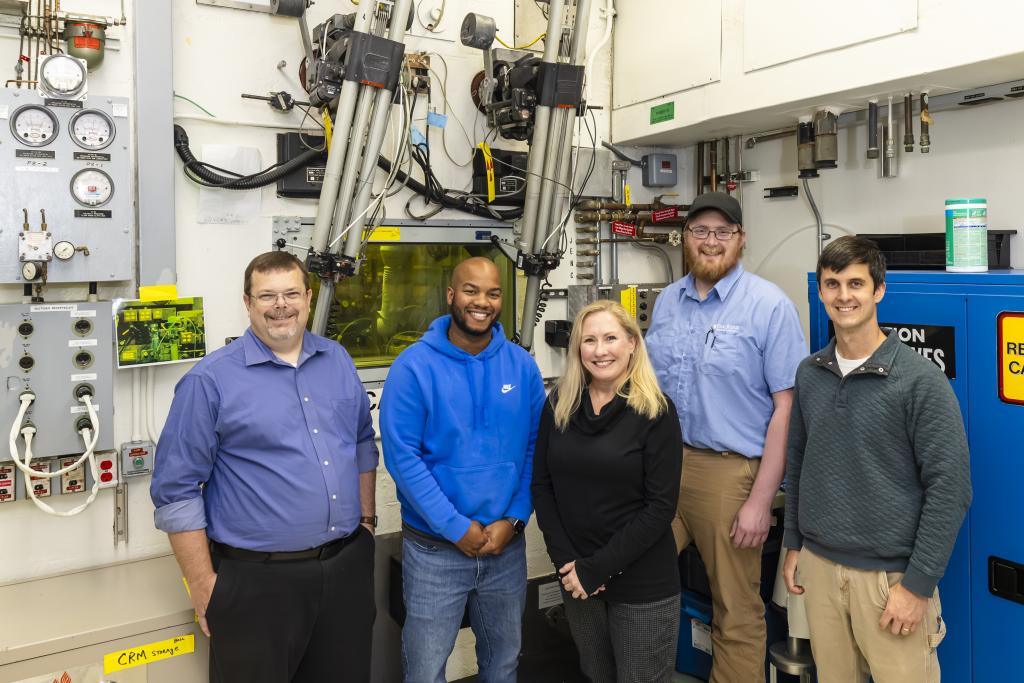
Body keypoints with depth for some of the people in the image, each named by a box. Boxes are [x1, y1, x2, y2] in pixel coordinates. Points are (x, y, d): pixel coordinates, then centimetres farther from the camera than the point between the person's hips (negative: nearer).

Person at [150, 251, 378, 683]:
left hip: (347, 566, 5)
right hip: (257, 580, -5)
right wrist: (203, 585, -10)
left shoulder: (338, 361, 7)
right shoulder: (210, 380, -10)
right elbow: (176, 489, -9)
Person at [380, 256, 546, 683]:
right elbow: (402, 456, -15)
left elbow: (536, 448, 2)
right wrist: (457, 528, -17)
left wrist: (513, 519, -8)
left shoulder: (522, 366, 0)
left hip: (507, 545, 4)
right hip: (434, 548, -3)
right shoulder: (414, 365, -12)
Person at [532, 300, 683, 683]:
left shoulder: (656, 412, -11)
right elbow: (541, 485, 2)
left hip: (644, 585, -4)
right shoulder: (559, 406, 1)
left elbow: (660, 507, -14)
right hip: (577, 580, 4)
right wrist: (566, 561, -8)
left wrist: (596, 568, -15)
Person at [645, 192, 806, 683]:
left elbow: (787, 407, -10)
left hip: (729, 471, -5)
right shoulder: (666, 302, 9)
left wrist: (761, 500, -13)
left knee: (737, 613, 9)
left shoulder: (770, 306, -8)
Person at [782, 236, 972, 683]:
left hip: (891, 574, -4)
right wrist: (793, 544, 11)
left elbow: (950, 487, -12)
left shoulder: (921, 380, -11)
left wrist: (918, 584, -13)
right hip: (819, 565, 4)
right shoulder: (809, 374, 4)